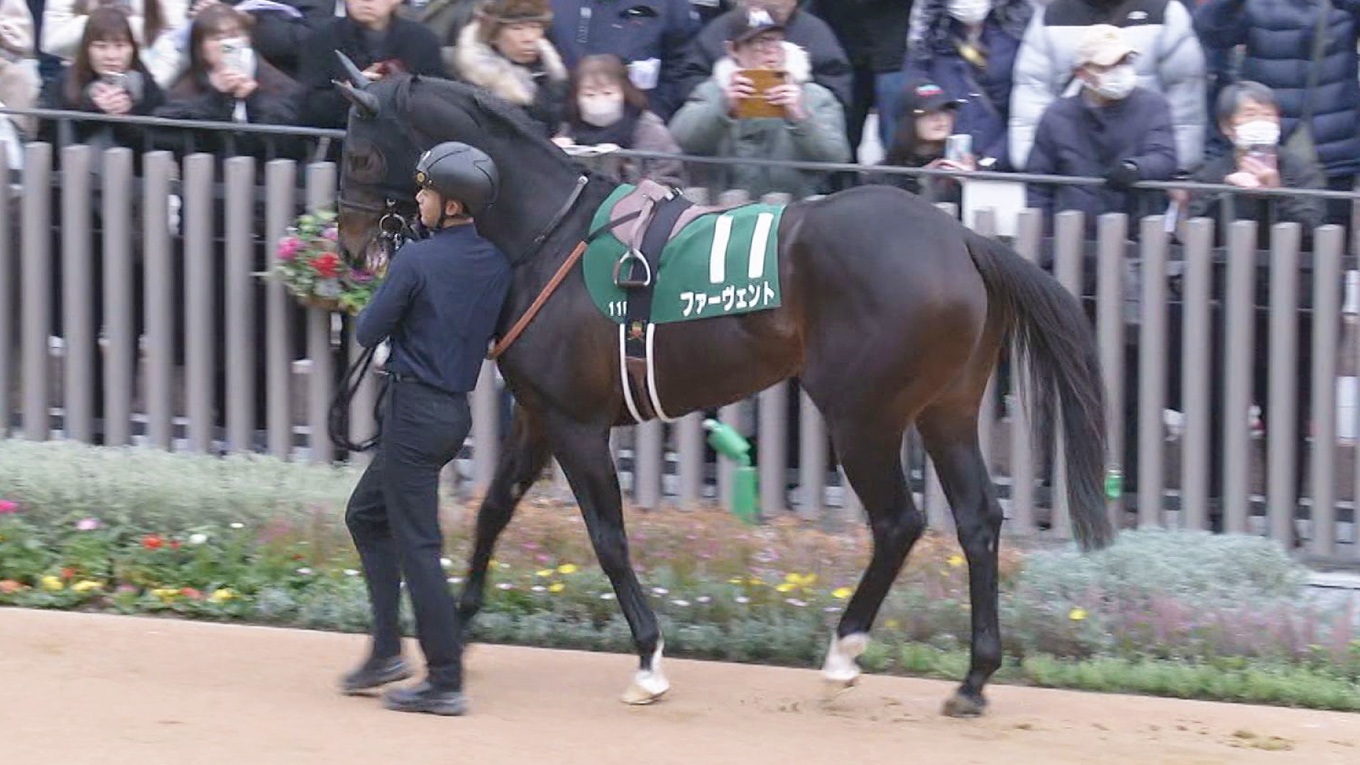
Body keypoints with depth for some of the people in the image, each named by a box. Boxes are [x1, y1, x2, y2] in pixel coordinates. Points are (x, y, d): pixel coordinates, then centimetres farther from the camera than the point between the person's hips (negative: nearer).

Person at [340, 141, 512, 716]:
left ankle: (446, 683, -3)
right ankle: (386, 650, 18)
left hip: (413, 410, -8)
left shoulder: (416, 261, -17)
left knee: (416, 545, -3)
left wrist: (381, 303, 8)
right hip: (456, 407, 8)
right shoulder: (495, 265, 5)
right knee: (366, 514, 22)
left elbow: (367, 332, -12)